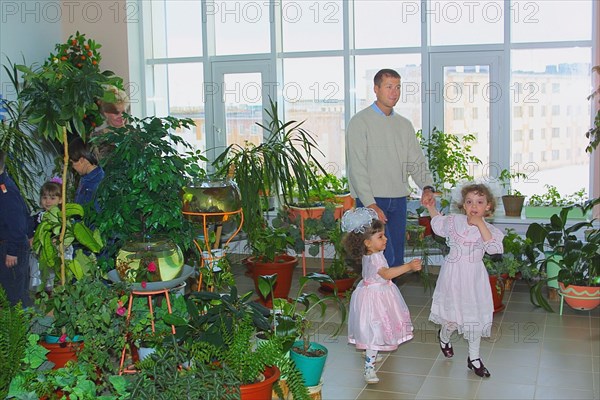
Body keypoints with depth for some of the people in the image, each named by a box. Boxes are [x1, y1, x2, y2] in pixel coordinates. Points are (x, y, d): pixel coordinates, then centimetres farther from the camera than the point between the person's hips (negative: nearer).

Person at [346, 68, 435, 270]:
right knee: (385, 259, -14)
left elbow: (417, 160, 11)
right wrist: (370, 204, -18)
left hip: (399, 200, 6)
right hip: (371, 200, -6)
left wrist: (427, 187, -10)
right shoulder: (360, 122, -4)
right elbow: (356, 168, -10)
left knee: (397, 259, 9)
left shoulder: (404, 125, 15)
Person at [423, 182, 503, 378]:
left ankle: (473, 357, 25)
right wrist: (431, 208, 12)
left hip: (474, 278, 0)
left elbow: (494, 248, -27)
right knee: (452, 314, 8)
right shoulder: (454, 221, -2)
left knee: (475, 316, 8)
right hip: (453, 275, 0)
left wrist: (480, 224, -27)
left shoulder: (489, 229, -7)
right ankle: (444, 336, 44)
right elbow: (438, 223, 20)